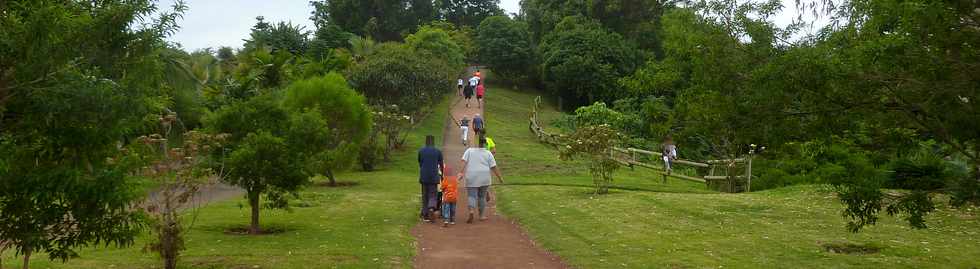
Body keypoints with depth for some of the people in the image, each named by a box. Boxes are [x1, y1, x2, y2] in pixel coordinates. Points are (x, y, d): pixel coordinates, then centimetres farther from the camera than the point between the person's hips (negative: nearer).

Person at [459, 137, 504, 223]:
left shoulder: (469, 151, 5)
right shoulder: (488, 153, 4)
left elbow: (464, 161, -7)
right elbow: (494, 167, 1)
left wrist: (462, 172, -13)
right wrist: (500, 177, 7)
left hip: (472, 178, -1)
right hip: (484, 178, 1)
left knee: (471, 196, 0)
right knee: (482, 197, 13)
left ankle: (471, 211, -24)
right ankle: (482, 215, 17)